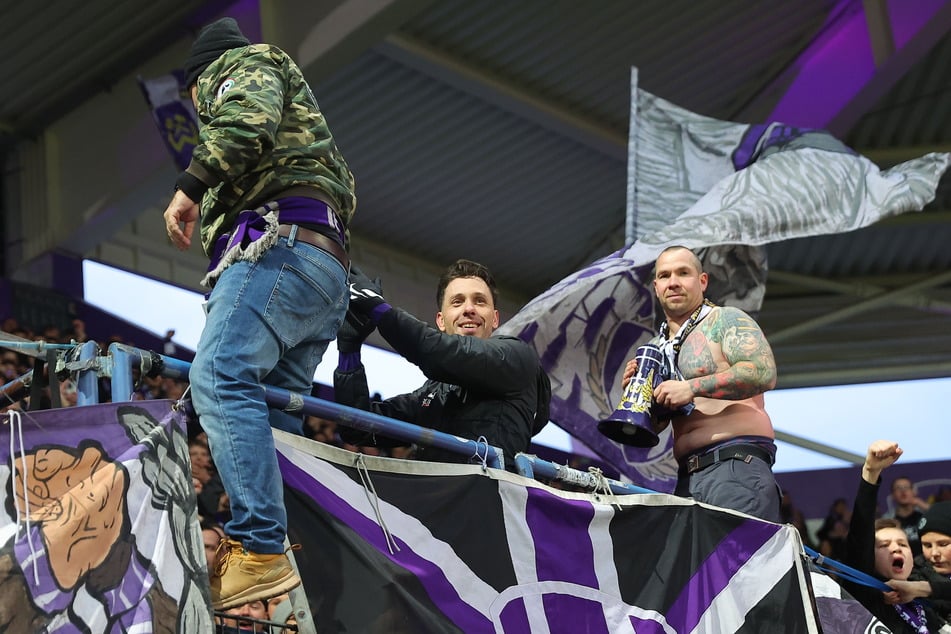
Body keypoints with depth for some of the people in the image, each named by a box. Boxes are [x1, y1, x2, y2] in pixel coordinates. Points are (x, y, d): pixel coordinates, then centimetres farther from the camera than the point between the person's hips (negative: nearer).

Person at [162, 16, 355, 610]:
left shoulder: (248, 64, 15)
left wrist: (191, 184, -14)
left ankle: (260, 551, -40)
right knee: (273, 416, 1)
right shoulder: (298, 103, 42)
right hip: (330, 274, 10)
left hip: (278, 239, -10)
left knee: (220, 378, -26)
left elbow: (249, 116, -9)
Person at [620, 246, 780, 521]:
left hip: (737, 467, -6)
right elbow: (653, 426, 25)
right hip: (687, 478, 6)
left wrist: (691, 388, -14)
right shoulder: (656, 348, 23)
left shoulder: (726, 320, 4)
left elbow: (764, 373, -13)